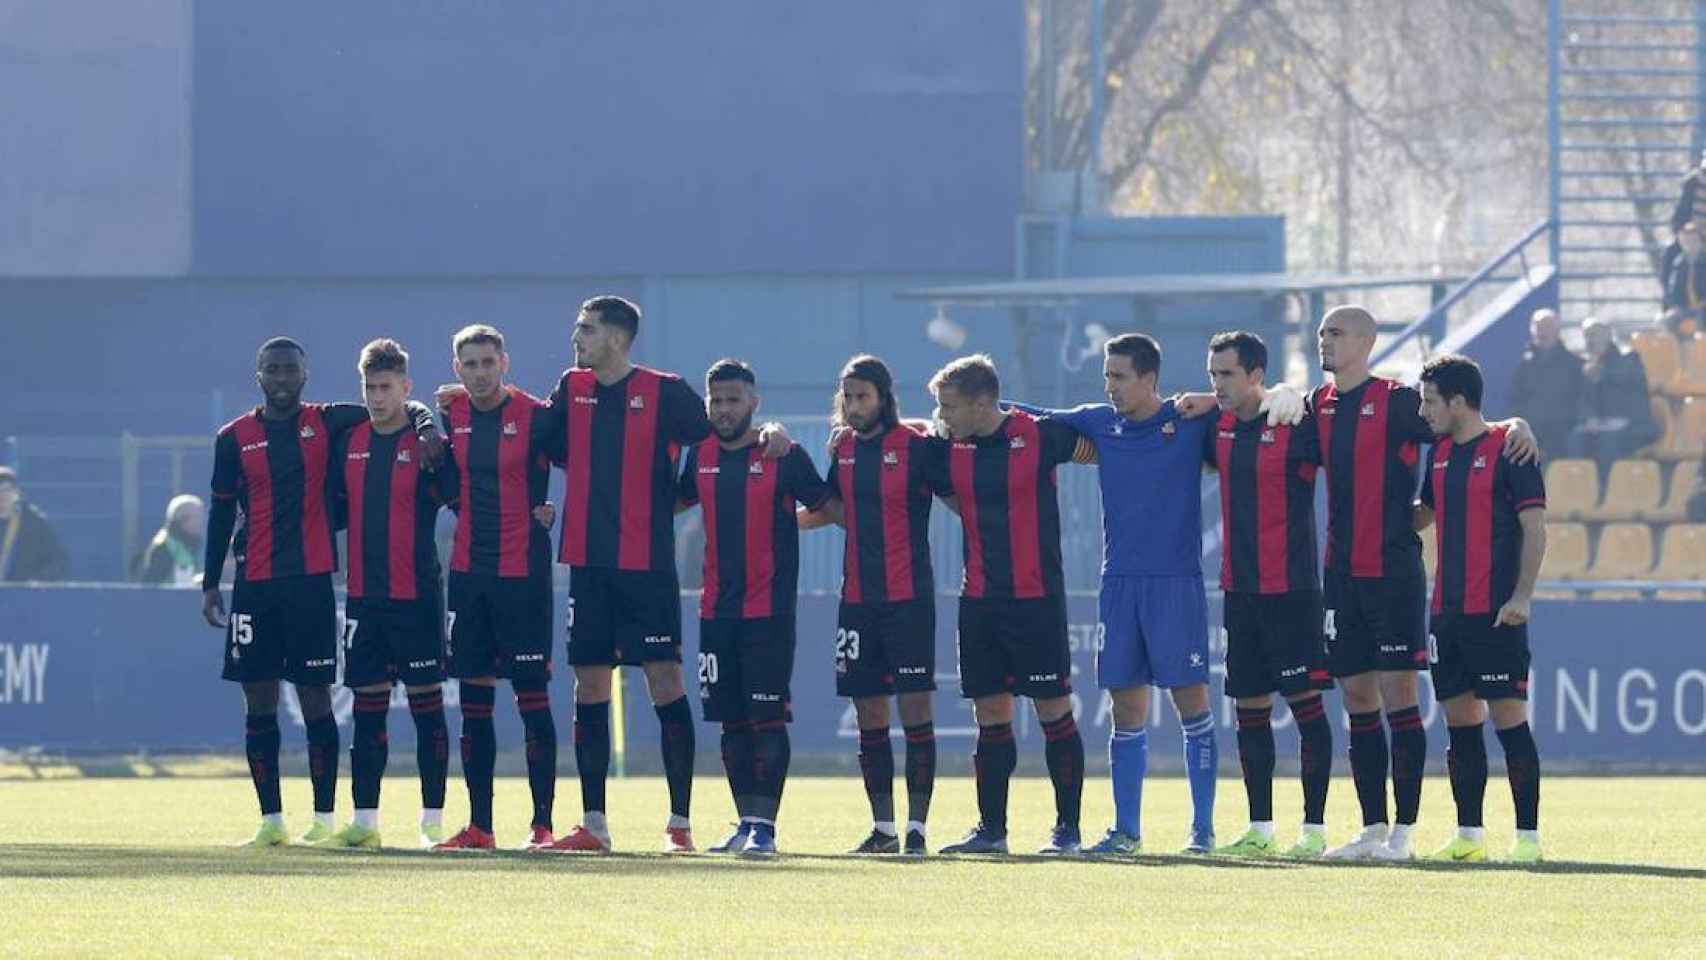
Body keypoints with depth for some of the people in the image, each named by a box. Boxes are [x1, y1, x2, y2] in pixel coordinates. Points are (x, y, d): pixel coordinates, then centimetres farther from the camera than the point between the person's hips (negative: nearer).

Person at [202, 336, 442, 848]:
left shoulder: (326, 423, 4)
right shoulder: (234, 438, 8)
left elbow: (393, 408, 6)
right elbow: (222, 512, 12)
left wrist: (425, 424, -16)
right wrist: (210, 582, 10)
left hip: (311, 580, -2)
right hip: (254, 584, 2)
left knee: (315, 698, -2)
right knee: (259, 703, 2)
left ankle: (323, 817, 2)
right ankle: (271, 819, 7)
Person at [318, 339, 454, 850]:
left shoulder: (425, 442, -4)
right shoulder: (349, 443, 10)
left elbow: (459, 496, -9)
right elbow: (334, 506, 18)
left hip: (417, 594, -5)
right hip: (364, 593, 5)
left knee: (427, 706, -1)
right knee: (367, 708, 6)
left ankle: (433, 822, 2)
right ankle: (364, 822, 9)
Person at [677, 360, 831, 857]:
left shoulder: (783, 456, -5)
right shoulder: (700, 455, 9)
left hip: (769, 610, -5)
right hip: (717, 608, 5)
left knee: (767, 718, -8)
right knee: (732, 722, 8)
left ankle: (765, 825, -8)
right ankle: (747, 823, 15)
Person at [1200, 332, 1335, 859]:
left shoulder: (1296, 426, -10)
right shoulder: (1217, 429, 9)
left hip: (1291, 591, -7)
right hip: (1239, 591, 7)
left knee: (1306, 702, -5)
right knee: (1249, 708, 8)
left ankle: (1314, 828, -2)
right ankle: (1260, 829, 14)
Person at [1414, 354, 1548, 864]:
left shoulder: (1508, 449, -8)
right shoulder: (1440, 454, 14)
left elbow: (1535, 527, -11)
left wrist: (1521, 596, -17)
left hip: (1496, 612, -7)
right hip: (1448, 610, 7)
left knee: (1509, 716, -7)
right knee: (1459, 718, 8)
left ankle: (1527, 836, -5)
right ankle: (1469, 834, 14)